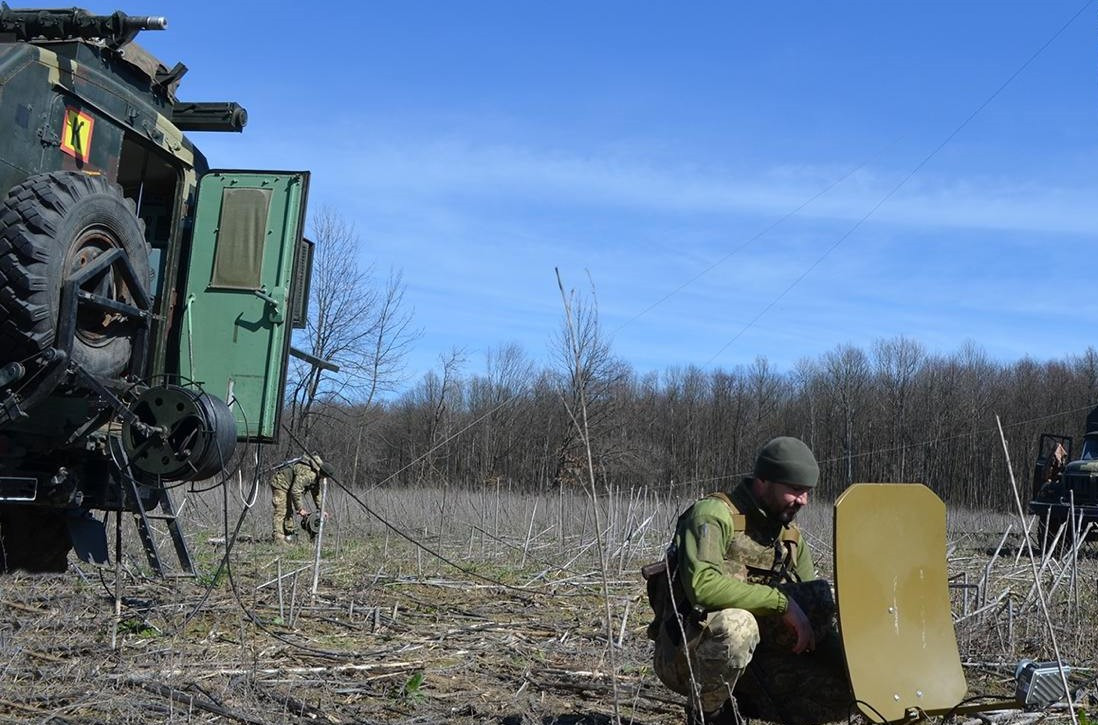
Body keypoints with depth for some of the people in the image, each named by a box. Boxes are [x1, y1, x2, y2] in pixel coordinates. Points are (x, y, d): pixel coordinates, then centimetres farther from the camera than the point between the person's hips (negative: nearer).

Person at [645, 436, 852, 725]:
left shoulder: (791, 538, 11)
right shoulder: (714, 514, -14)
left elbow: (815, 618, 12)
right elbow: (702, 585, -30)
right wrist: (781, 601, -26)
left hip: (751, 661, 7)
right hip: (685, 656, -7)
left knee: (842, 691, -11)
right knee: (737, 625, -39)